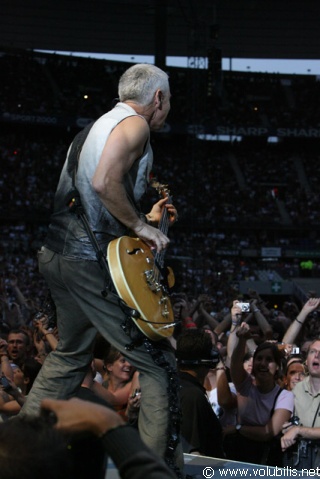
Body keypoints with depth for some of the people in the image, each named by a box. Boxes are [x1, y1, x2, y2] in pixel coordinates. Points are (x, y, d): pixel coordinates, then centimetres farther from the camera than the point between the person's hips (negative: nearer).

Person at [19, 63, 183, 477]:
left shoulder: (95, 126, 23)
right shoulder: (135, 124, -6)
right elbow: (105, 183, -23)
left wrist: (144, 219, 27)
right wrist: (141, 227, -12)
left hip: (55, 254, 10)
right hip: (92, 260, -10)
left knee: (69, 356, 26)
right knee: (160, 366, -4)